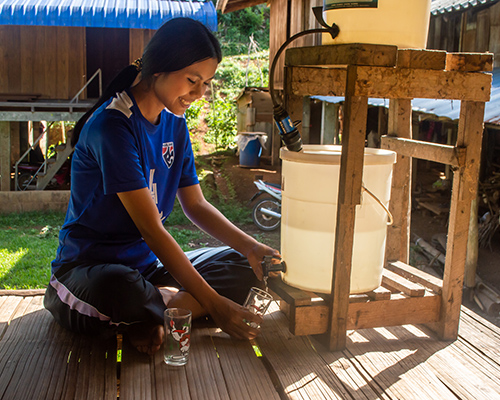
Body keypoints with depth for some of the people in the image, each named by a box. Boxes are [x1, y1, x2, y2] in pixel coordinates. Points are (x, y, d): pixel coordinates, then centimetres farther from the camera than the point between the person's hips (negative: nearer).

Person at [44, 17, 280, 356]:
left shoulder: (174, 123, 5)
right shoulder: (113, 125, -21)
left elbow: (195, 205, 9)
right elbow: (151, 229, -25)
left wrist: (249, 246, -9)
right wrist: (213, 304, -25)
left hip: (150, 265, 8)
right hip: (88, 267, -8)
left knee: (243, 265, -3)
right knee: (118, 289, -42)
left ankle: (149, 316, -15)